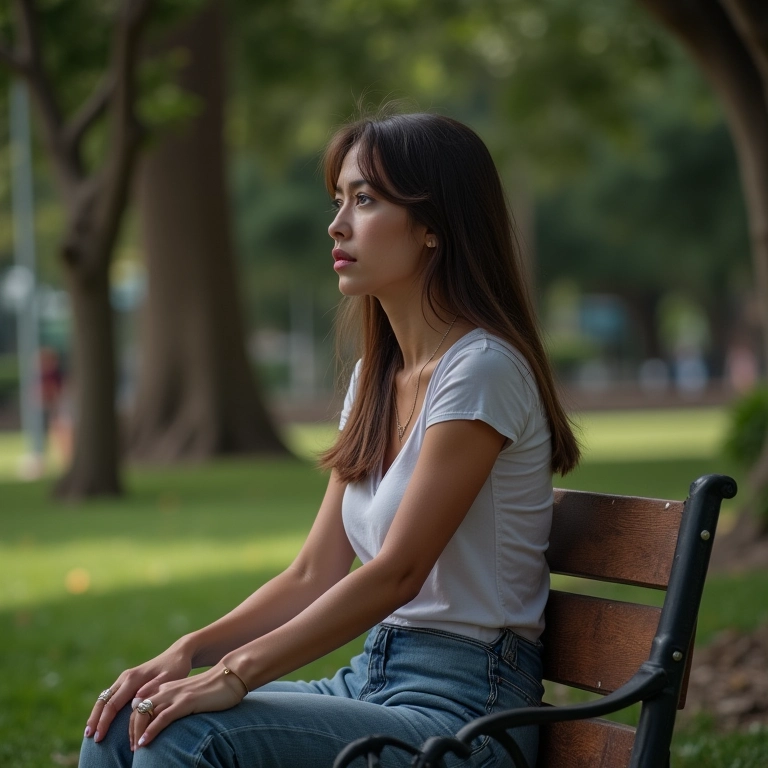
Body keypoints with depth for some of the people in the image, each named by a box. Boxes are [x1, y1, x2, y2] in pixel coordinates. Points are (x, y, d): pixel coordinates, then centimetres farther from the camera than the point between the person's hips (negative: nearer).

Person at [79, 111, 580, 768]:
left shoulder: (481, 369, -13)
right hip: (372, 681, 8)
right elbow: (315, 575, 11)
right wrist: (188, 652, -3)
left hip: (463, 704, -8)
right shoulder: (376, 377, 14)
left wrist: (236, 673, -21)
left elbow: (397, 572, -19)